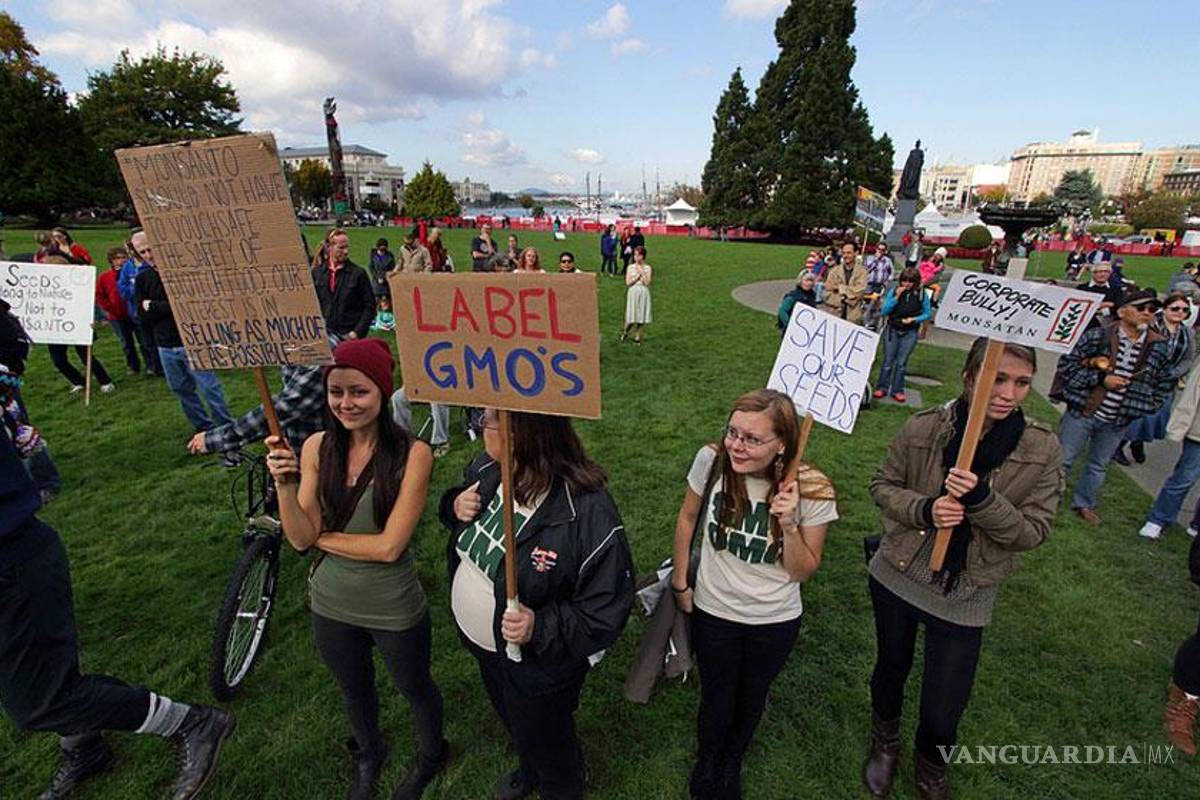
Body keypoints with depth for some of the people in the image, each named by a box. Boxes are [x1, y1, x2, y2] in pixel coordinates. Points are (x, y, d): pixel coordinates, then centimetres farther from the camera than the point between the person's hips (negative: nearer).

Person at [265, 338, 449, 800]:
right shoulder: (317, 447, -12)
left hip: (394, 610, -4)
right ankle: (369, 754, 63)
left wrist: (321, 536, -15)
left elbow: (389, 545, -24)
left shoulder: (412, 454, -25)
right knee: (354, 690, 31)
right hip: (331, 605, 4)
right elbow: (299, 539, -12)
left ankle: (432, 755, 56)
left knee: (414, 688, 24)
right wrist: (285, 484, -27)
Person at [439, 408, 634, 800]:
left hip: (537, 662, -6)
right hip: (481, 643, 7)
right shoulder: (486, 469, -16)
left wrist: (541, 628, -39)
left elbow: (605, 613, -27)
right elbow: (461, 499, 7)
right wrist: (455, 506, -15)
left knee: (543, 737, 25)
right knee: (513, 722, 35)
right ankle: (529, 769, 68)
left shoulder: (589, 515, -37)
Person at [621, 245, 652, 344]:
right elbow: (628, 282, -7)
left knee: (642, 318, 1)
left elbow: (647, 282, -10)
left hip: (643, 294, 0)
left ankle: (637, 338, 17)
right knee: (631, 318, -2)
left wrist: (642, 272, -11)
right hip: (633, 293, 0)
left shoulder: (647, 268, 1)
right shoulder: (630, 267, 2)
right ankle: (625, 332, 26)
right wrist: (638, 275, -10)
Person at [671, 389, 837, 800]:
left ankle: (732, 765, 58)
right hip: (713, 611, 0)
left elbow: (803, 571, -13)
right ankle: (705, 766, 54)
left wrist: (789, 525, -32)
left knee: (751, 699, 26)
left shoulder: (812, 490, -24)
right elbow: (687, 517, -5)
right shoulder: (711, 460, -24)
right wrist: (680, 581, 2)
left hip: (775, 621, 1)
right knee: (717, 700, 20)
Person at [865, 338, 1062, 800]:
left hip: (964, 597, 0)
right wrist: (924, 508, -24)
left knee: (942, 712, 9)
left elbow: (1034, 531, -12)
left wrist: (982, 499, -31)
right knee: (891, 667, 25)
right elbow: (883, 485, -4)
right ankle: (885, 742, 58)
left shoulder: (1041, 449, -13)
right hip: (897, 576, 1)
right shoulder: (923, 427, -16)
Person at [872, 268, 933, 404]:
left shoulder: (922, 294, -5)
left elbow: (928, 313, 2)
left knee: (901, 362, 5)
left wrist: (914, 319, -14)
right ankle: (882, 387, 16)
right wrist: (896, 297, -19)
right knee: (888, 361, 6)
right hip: (892, 330, 0)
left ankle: (897, 390, 15)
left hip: (910, 333, 0)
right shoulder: (894, 291, -5)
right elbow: (884, 311, -9)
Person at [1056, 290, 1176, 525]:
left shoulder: (1158, 347, 1)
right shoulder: (1097, 335, -12)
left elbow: (1164, 382, 15)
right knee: (1063, 459, 7)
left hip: (1117, 421, 4)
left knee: (1099, 466, 18)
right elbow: (1066, 365, -12)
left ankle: (1084, 504, 35)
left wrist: (1147, 407, 6)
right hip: (1082, 412, -4)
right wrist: (1101, 379, -18)